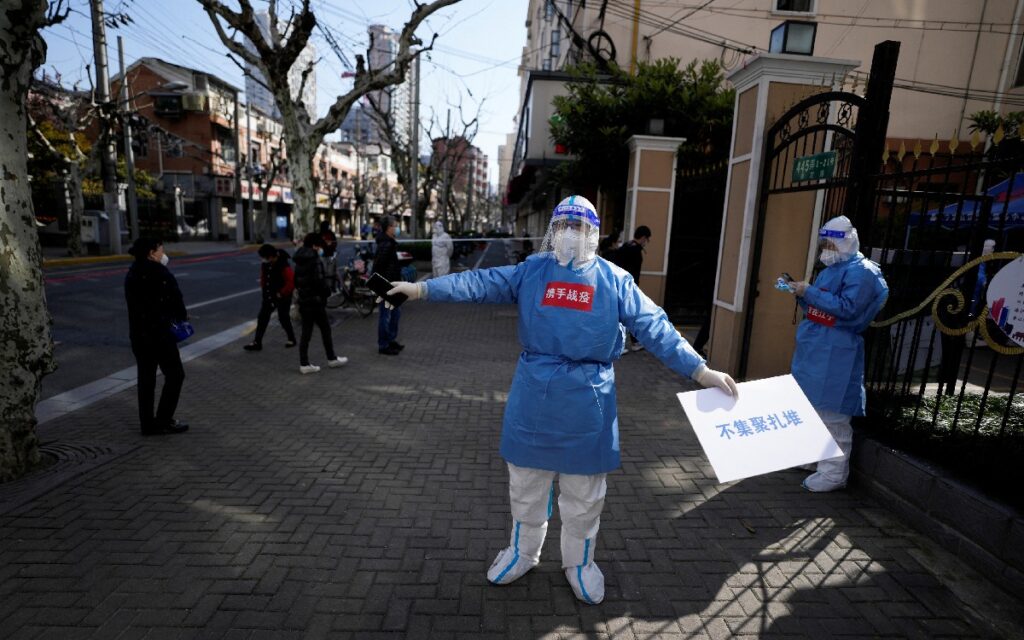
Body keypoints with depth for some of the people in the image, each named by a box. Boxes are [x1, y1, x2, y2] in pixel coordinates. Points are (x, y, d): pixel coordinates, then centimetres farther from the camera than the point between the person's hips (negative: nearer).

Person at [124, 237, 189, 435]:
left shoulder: (132, 274, 11)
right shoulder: (159, 272, -12)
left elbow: (135, 302, 9)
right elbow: (175, 298, -8)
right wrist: (182, 317, 12)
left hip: (137, 333, 8)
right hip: (158, 332, -8)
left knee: (146, 378, 12)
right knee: (175, 375, 3)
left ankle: (147, 424, 18)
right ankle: (164, 421, 5)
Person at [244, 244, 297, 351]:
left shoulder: (284, 266, -24)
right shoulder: (265, 264, -1)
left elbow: (291, 282, -25)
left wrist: (281, 293, -20)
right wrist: (263, 288, 7)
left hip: (282, 297, -7)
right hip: (269, 296, 7)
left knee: (283, 318, 4)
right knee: (262, 318, 5)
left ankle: (291, 339, 24)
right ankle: (257, 343, 10)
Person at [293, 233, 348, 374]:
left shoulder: (299, 261, 11)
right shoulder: (315, 260, -15)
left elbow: (296, 281, 14)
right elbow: (319, 281, -20)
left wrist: (303, 291, 15)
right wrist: (326, 292, -5)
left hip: (303, 300, 8)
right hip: (316, 301, -8)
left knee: (306, 332, 9)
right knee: (325, 329, 7)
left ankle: (304, 364, 10)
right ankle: (332, 359, 19)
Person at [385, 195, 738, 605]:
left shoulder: (614, 280, -2)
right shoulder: (530, 271, 0)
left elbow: (654, 328, -4)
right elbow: (480, 283, -6)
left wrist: (700, 370, -8)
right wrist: (424, 288, -14)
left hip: (587, 401, -1)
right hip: (533, 396, 1)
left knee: (583, 494, 16)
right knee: (526, 484, 18)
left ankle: (579, 562, 41)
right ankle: (523, 552, 43)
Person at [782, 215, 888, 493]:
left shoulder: (861, 271, -10)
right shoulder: (831, 269, 17)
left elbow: (847, 308, -21)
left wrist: (809, 292, -20)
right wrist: (801, 294, 4)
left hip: (835, 354, -9)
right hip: (814, 348, 9)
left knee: (832, 415, -4)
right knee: (810, 408, 18)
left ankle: (834, 473, 5)